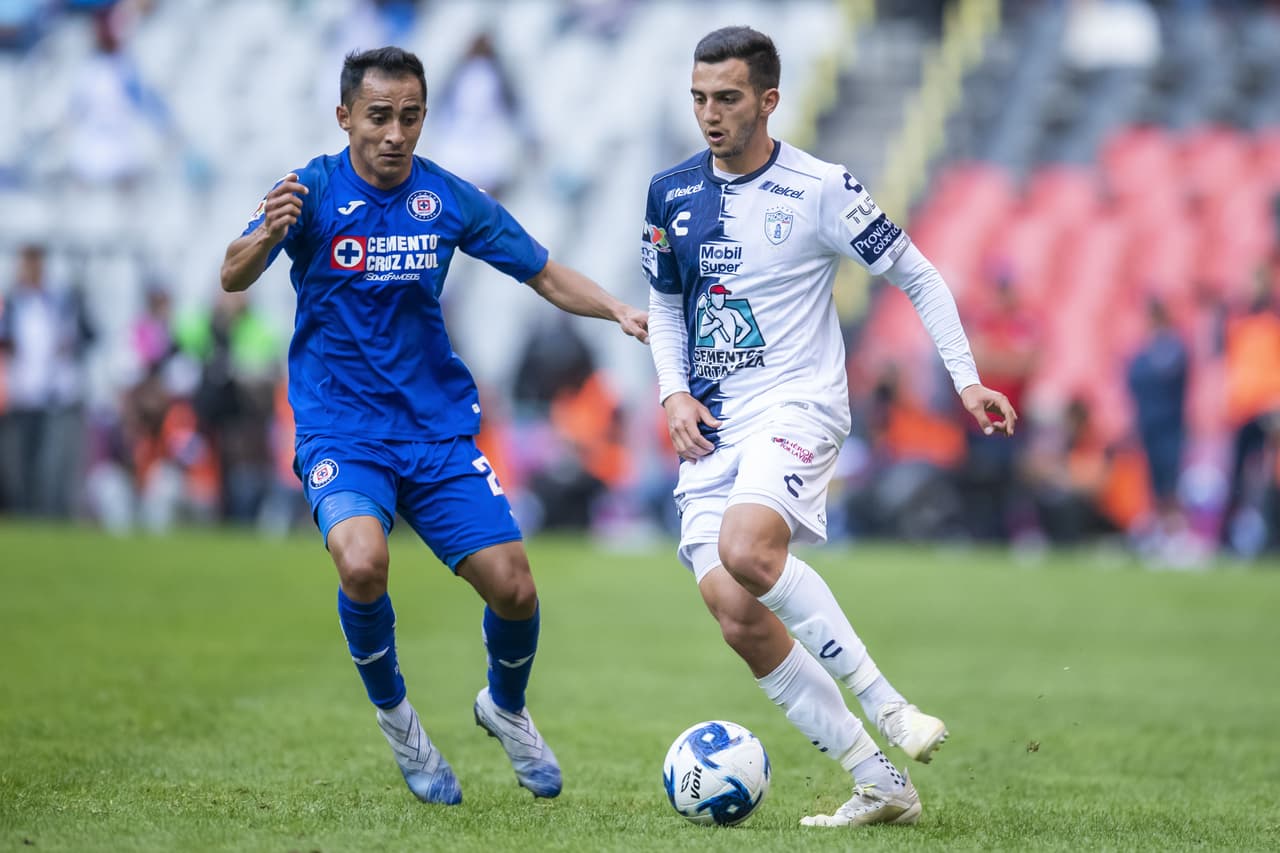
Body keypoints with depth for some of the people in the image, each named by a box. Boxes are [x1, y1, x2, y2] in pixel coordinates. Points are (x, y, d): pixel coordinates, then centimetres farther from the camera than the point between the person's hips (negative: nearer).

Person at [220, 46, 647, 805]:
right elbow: (234, 279, -23)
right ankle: (393, 714, -1)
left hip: (438, 424, 3)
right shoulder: (314, 190, -10)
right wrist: (266, 238, -46)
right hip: (340, 428, -3)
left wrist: (618, 310, -12)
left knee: (514, 588, -6)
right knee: (363, 563, -30)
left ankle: (506, 708, 28)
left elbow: (545, 275, 7)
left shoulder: (447, 198, -1)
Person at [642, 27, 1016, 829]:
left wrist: (967, 378, -5)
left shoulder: (821, 189, -6)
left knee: (746, 548, -34)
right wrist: (674, 393, 5)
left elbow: (917, 274, 2)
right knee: (736, 614, -9)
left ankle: (886, 703, -22)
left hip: (797, 406, -5)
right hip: (711, 427, 5)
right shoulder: (671, 194, 8)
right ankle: (878, 784, -2)